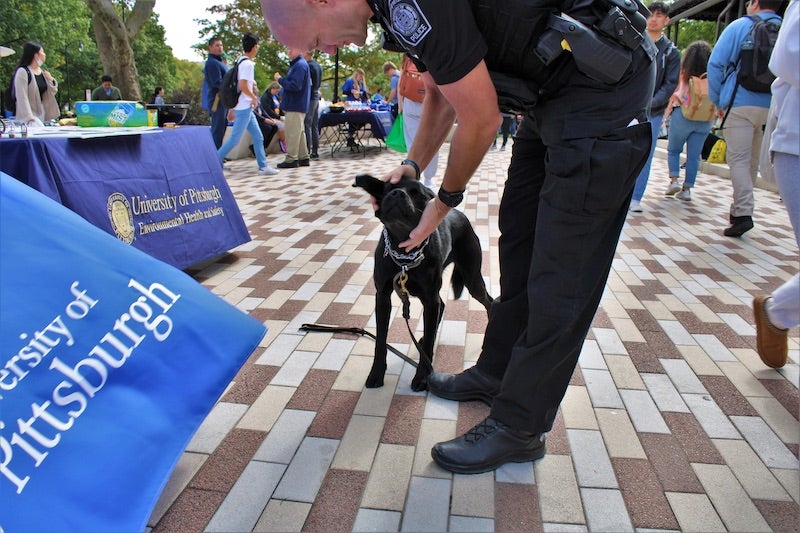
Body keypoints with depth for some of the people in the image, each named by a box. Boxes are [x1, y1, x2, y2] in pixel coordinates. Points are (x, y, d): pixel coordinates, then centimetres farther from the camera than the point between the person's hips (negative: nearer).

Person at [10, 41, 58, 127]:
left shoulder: (43, 72, 12)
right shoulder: (22, 72, -10)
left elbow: (53, 92, 19)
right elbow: (22, 98, -17)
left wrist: (51, 81, -1)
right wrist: (30, 119, -26)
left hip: (42, 113, 7)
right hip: (28, 115, -7)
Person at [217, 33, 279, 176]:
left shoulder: (240, 62, 15)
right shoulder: (248, 64, -14)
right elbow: (243, 86, -24)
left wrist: (231, 108, 19)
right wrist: (254, 98, -8)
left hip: (246, 108, 10)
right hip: (244, 107, -10)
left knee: (258, 137, 10)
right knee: (235, 139, -7)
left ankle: (263, 166, 11)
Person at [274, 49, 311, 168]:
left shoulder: (300, 65, -15)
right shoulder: (297, 64, 17)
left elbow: (295, 86, -23)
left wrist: (280, 79, -12)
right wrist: (282, 79, 8)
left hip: (295, 106, -10)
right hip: (297, 105, 10)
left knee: (292, 133, -6)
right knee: (300, 132, 14)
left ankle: (291, 159, -2)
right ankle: (304, 158, 20)